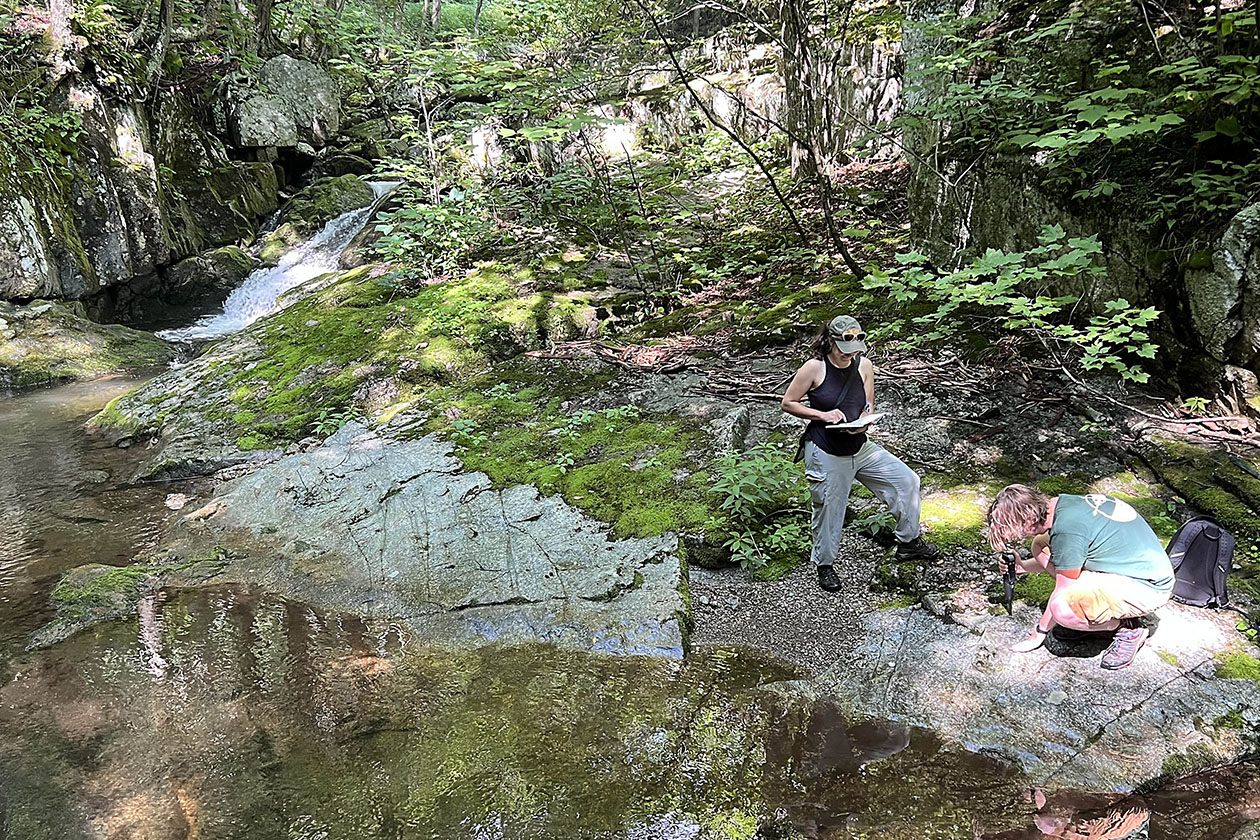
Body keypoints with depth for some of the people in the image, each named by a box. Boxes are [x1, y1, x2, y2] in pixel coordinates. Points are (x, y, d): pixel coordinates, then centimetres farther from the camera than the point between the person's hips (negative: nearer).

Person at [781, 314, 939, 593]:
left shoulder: (864, 366, -1)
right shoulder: (814, 368, -15)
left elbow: (869, 408, 7)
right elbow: (788, 403, -9)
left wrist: (863, 422, -17)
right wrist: (822, 415, -21)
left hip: (859, 447, 5)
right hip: (825, 454, -5)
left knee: (907, 480, 6)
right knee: (828, 511, 6)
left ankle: (909, 542, 26)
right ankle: (824, 564, 31)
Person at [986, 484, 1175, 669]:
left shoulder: (1067, 528, -27)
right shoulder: (1063, 502, -1)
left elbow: (1062, 593, -16)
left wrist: (1039, 633, -3)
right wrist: (1022, 566, 9)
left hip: (1149, 587, -9)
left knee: (1063, 608, -31)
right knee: (1041, 546, 5)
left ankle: (1130, 628, -3)